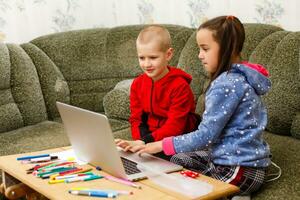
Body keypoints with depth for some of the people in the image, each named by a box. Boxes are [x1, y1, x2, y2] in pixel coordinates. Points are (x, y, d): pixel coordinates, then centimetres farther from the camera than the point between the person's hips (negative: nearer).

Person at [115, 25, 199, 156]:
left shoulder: (180, 86, -15)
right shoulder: (137, 84, 4)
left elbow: (175, 126, -21)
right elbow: (136, 119, 5)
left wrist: (144, 142, -31)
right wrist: (138, 141, -17)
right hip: (149, 136, 5)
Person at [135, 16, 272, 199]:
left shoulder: (227, 84, -22)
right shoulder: (239, 76, 8)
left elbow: (206, 136, -21)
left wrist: (162, 145, -14)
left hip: (240, 170, -9)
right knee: (179, 159, 17)